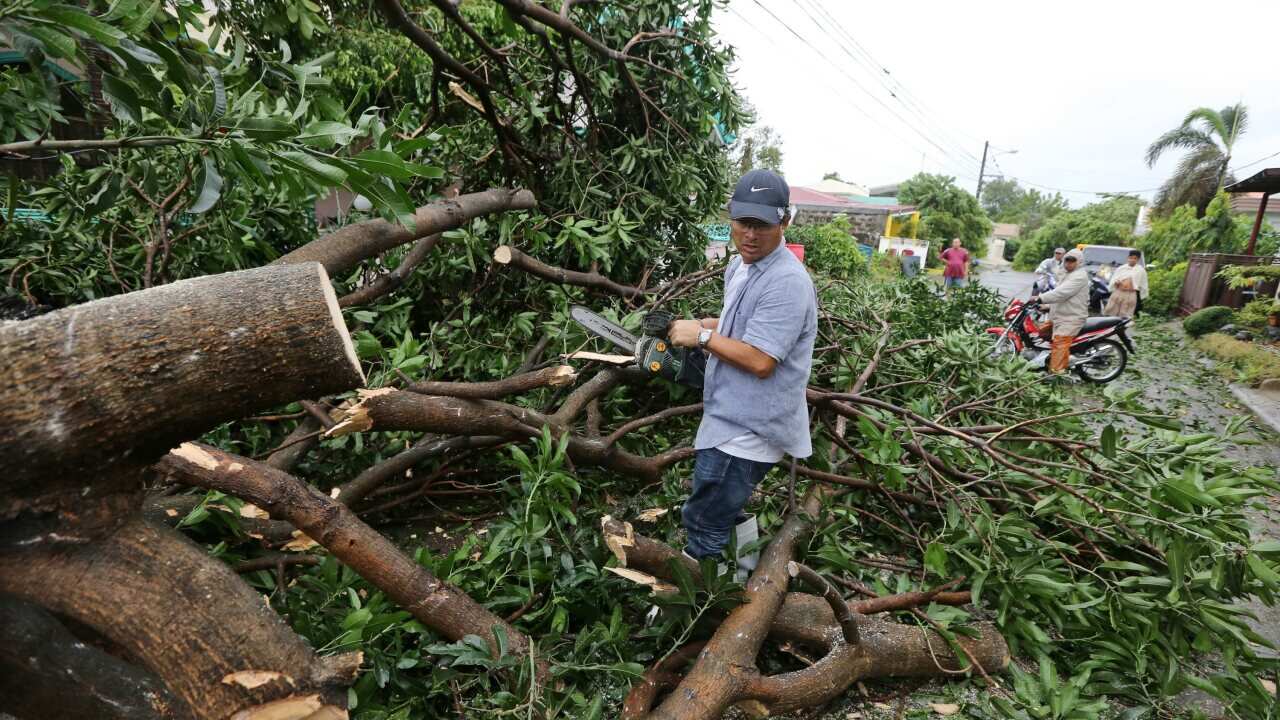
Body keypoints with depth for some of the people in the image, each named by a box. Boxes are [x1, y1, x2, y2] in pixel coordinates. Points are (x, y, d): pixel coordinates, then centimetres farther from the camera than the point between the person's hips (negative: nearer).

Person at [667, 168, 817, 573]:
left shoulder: (787, 281, -23)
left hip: (748, 430, -11)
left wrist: (701, 336, -17)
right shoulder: (739, 266, 8)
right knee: (728, 507, 26)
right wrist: (701, 324, 8)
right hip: (734, 419, 11)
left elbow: (760, 361, -27)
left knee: (704, 522, -1)